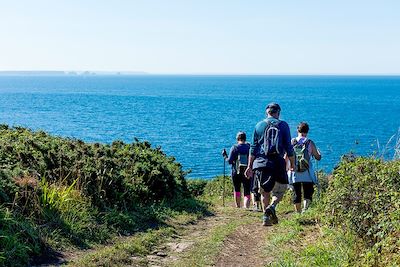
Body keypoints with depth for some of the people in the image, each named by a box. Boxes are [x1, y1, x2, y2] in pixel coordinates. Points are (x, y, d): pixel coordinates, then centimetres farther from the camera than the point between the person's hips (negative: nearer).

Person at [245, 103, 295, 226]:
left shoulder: (259, 126, 9)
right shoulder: (283, 125, 3)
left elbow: (253, 148, 8)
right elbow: (289, 147, 1)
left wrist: (250, 166, 10)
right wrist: (293, 164, 8)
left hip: (260, 163, 2)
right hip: (277, 162, -2)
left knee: (265, 192, 10)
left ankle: (266, 217, 7)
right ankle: (272, 207, -15)